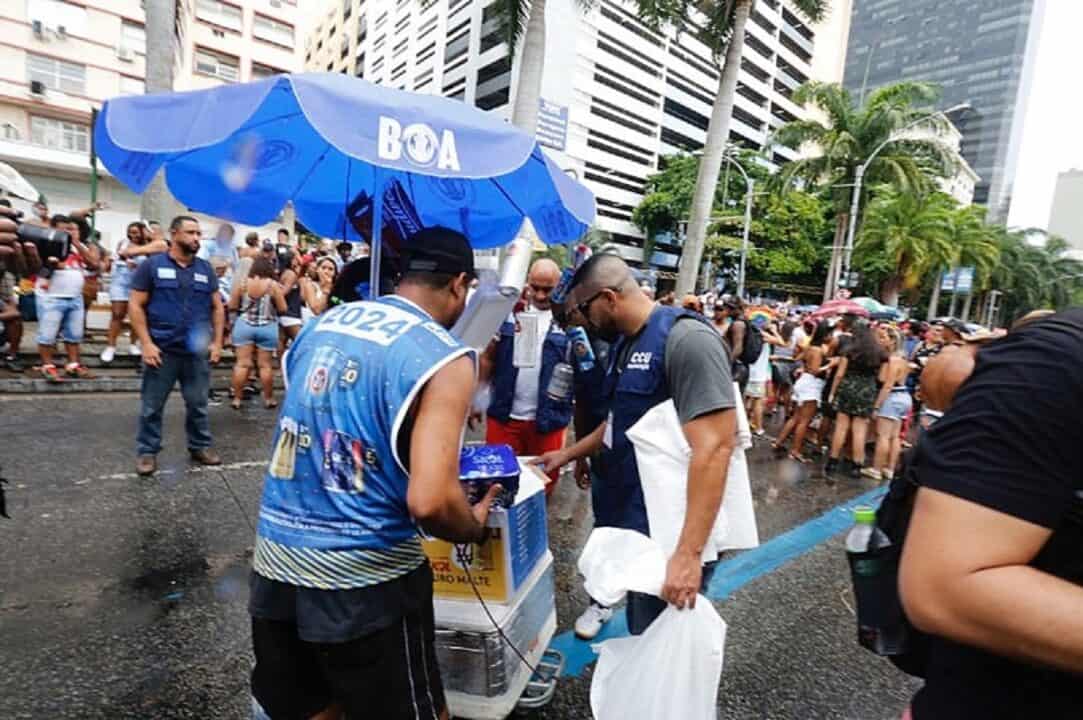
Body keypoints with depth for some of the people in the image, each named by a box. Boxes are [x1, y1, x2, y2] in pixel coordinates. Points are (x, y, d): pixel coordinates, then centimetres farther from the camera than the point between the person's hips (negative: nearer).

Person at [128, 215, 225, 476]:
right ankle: (147, 451, 22)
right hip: (162, 350, -3)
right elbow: (135, 305, -3)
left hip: (198, 352, 3)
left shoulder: (206, 269, 9)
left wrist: (217, 341, 2)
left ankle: (200, 446, 27)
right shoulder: (151, 265, -1)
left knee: (198, 404, 13)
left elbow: (218, 307, 11)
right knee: (152, 406, 8)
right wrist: (146, 343, -11)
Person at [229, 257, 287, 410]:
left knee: (242, 363, 4)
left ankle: (237, 398, 9)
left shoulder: (242, 283, -2)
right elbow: (283, 308, -5)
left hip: (244, 326, 2)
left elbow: (232, 306, 3)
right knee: (265, 365, 5)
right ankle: (268, 399, 13)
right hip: (267, 328, -2)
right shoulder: (273, 285, -8)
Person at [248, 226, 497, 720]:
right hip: (363, 577, -6)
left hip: (275, 559, 7)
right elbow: (429, 503, -24)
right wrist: (477, 527, -2)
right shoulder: (444, 357, -15)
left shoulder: (323, 322, 6)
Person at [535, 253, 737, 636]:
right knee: (642, 637, 24)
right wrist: (568, 454, 26)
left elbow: (714, 446, -27)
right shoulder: (624, 343, 9)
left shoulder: (686, 338, -20)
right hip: (630, 522, 9)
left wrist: (689, 552, -30)